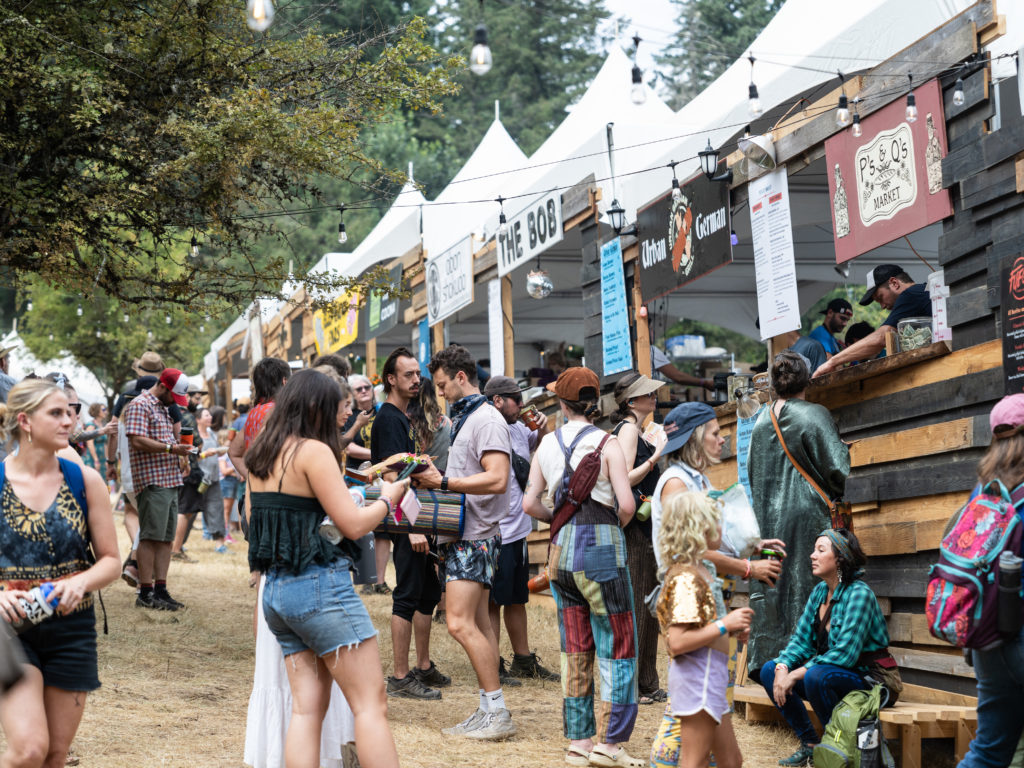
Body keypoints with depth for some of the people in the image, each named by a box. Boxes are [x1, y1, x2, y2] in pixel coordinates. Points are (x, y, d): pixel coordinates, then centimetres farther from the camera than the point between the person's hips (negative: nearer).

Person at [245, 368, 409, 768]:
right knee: (371, 703, -5)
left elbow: (254, 518, 23)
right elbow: (354, 524, -13)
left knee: (306, 707, 8)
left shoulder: (260, 456, 13)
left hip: (275, 588, 8)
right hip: (320, 586, -8)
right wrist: (387, 499, 4)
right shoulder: (313, 451, -12)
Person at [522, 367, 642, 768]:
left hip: (562, 550, 5)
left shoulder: (547, 444, 5)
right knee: (615, 648, 2)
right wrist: (615, 524, 5)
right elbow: (627, 504, -16)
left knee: (575, 650, 12)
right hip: (601, 547, -5)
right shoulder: (606, 443, -8)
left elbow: (530, 503, 4)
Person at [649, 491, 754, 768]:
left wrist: (733, 628, 7)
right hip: (696, 675, -10)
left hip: (712, 677, 10)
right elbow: (678, 641, -26)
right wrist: (725, 625, -20)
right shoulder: (686, 578, -19)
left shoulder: (704, 570, 12)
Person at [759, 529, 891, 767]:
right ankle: (809, 745, 5)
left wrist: (796, 675, -26)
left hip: (867, 678, -8)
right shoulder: (820, 591, 5)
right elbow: (801, 639, 7)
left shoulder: (859, 594, -20)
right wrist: (782, 667, -14)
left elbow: (845, 653, -27)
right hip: (829, 670, 8)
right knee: (770, 670, -2)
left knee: (815, 676, -35)